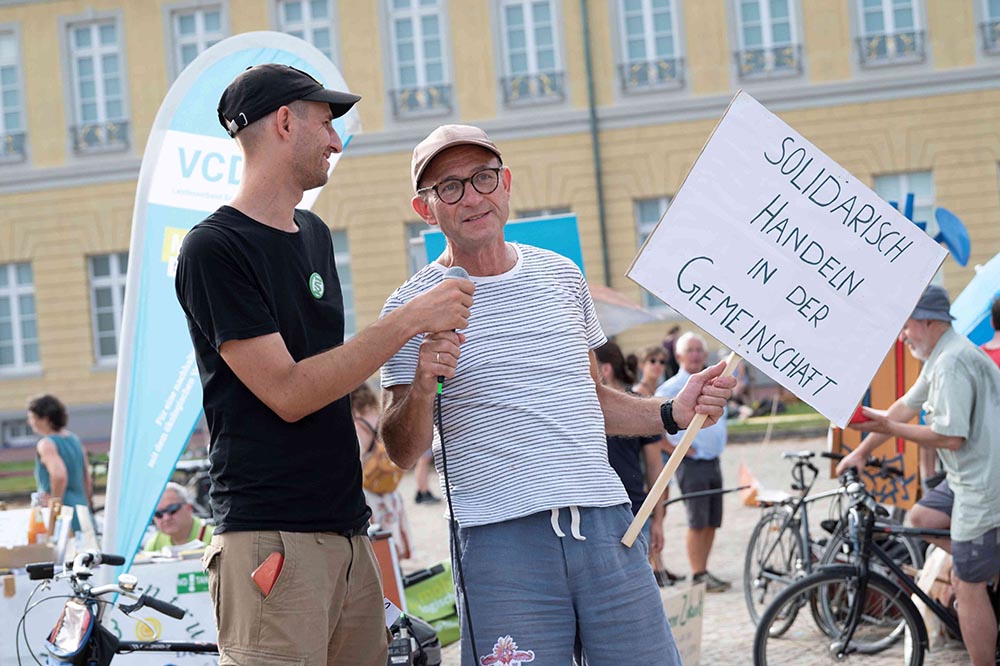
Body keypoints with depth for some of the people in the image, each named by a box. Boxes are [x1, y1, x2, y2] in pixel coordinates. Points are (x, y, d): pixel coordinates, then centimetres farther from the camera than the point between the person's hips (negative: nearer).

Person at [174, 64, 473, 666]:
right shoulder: (214, 248, -8)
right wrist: (409, 322, -13)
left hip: (347, 531, 8)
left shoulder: (314, 234, 18)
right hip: (273, 541, -8)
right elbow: (287, 392, -14)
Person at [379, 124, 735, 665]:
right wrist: (421, 389, -21)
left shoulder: (562, 275, 15)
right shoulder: (413, 307, 1)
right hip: (500, 539, -4)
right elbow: (403, 453, -2)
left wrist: (672, 413, 11)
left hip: (605, 521, 4)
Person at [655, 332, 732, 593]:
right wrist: (676, 447, -12)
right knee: (697, 522, -7)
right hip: (691, 462, -6)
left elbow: (719, 417, 30)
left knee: (712, 522, 7)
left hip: (714, 461, 6)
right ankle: (698, 576, -4)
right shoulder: (671, 388, -7)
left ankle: (703, 571, 13)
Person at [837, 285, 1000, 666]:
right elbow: (906, 406, 21)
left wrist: (889, 428, -15)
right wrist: (861, 451, 20)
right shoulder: (941, 358, 15)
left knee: (968, 586, -4)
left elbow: (950, 436, -24)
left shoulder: (952, 362, -19)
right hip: (968, 478, 10)